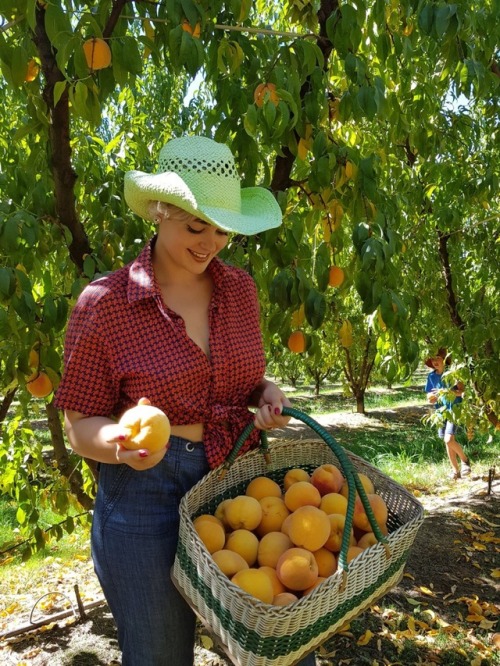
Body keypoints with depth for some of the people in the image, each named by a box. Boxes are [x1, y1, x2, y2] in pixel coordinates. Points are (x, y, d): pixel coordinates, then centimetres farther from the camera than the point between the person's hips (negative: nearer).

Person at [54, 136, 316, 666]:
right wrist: (122, 445, -27)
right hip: (148, 496, -3)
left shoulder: (239, 288, 1)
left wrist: (266, 395, -6)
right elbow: (81, 425, -6)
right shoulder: (104, 303, -12)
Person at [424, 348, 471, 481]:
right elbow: (430, 399, 9)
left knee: (449, 440, -18)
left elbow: (461, 390, -10)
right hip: (441, 410, 5)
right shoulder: (431, 376, 6)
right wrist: (433, 395, -13)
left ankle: (465, 460, 6)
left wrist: (452, 392, -29)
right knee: (447, 442, 7)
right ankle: (456, 470, 17)